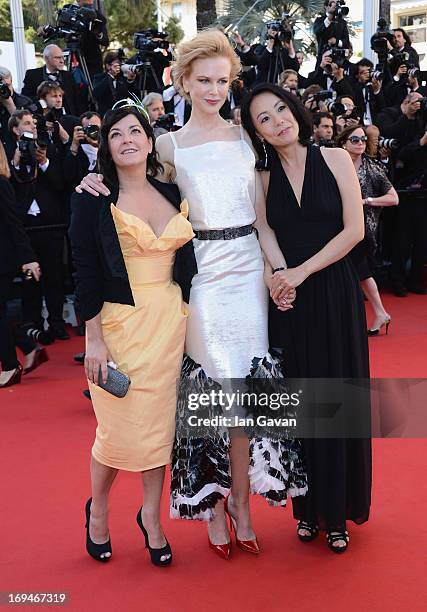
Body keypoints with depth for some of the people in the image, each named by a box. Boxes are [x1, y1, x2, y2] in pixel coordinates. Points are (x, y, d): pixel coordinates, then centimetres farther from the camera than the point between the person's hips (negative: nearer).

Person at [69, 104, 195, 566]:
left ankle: (151, 517, 28)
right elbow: (86, 275, -8)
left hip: (169, 321, 4)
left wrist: (187, 322, 8)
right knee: (120, 429, 1)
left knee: (159, 424, 8)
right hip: (120, 322, -4)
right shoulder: (93, 199, -5)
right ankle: (98, 510, 30)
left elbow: (183, 259, 13)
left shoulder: (172, 194, 8)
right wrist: (95, 340, -13)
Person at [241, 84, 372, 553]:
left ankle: (338, 512, 20)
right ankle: (308, 508, 22)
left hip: (334, 296, -1)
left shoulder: (335, 159, 1)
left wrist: (302, 271, -13)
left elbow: (354, 229, -6)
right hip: (287, 302, 1)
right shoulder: (263, 179, 6)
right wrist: (277, 278, -14)